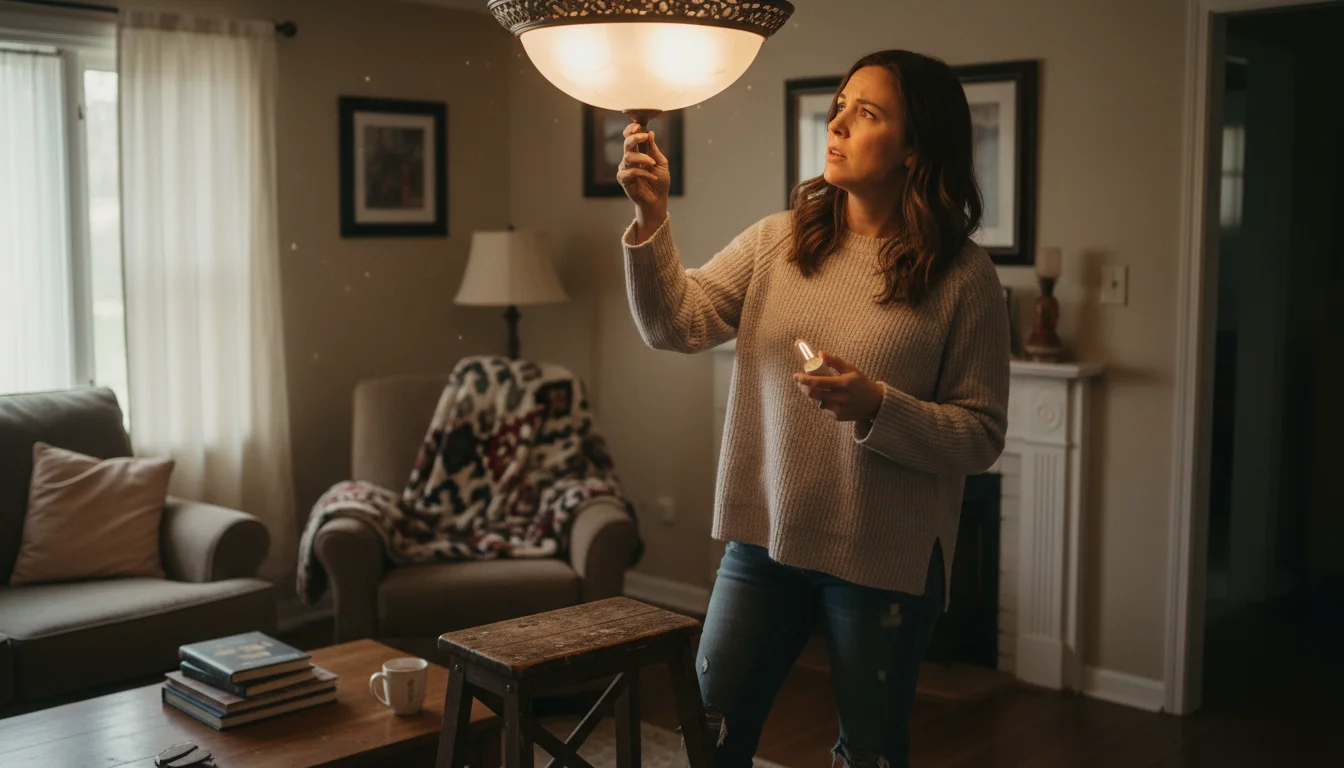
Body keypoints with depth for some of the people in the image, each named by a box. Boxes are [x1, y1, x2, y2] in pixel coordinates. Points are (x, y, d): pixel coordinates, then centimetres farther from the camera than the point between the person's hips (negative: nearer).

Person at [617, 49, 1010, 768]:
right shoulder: (777, 239, 1)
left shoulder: (962, 275, -10)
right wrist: (651, 216, -20)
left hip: (885, 556, -3)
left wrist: (875, 406, -25)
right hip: (764, 539, 3)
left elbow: (981, 436, -10)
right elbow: (675, 323, -7)